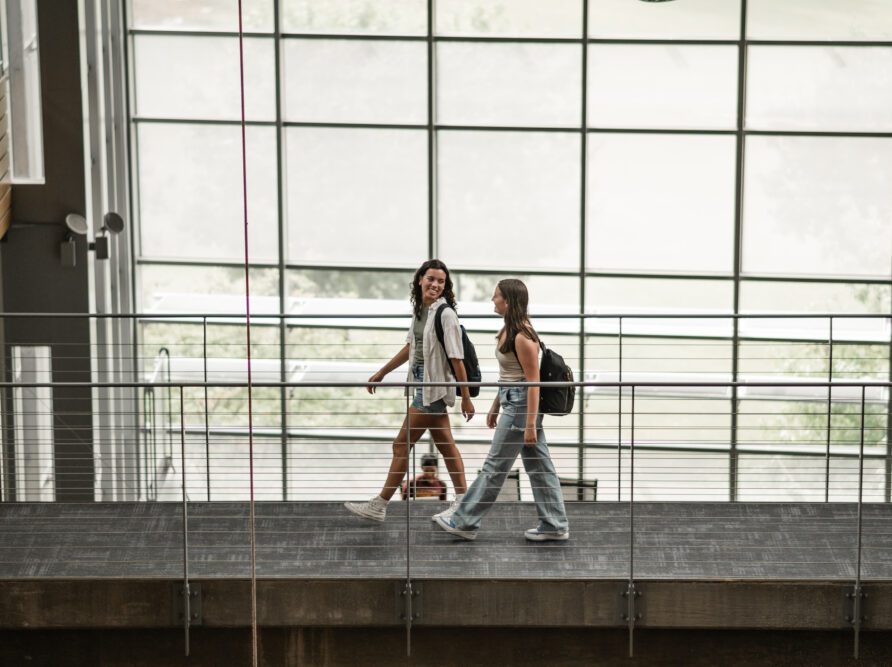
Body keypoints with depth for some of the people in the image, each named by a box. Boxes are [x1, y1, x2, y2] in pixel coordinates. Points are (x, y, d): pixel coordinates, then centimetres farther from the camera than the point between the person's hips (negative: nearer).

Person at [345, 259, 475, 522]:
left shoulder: (445, 315, -17)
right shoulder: (419, 310, 8)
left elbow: (457, 359, -17)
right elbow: (410, 347, 21)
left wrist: (466, 398, -15)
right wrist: (382, 372, 25)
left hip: (433, 386, -9)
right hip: (423, 383, 9)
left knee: (402, 445, -2)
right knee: (445, 445, 13)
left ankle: (379, 506, 6)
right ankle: (462, 501, 20)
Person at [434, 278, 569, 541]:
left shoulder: (522, 337, -20)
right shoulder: (510, 329, 10)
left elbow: (533, 382, -20)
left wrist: (530, 424, -21)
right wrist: (496, 405, 23)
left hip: (521, 404, -10)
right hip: (512, 401, 10)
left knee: (495, 466, 0)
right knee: (538, 465, 12)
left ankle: (465, 522, 8)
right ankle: (554, 525, 16)